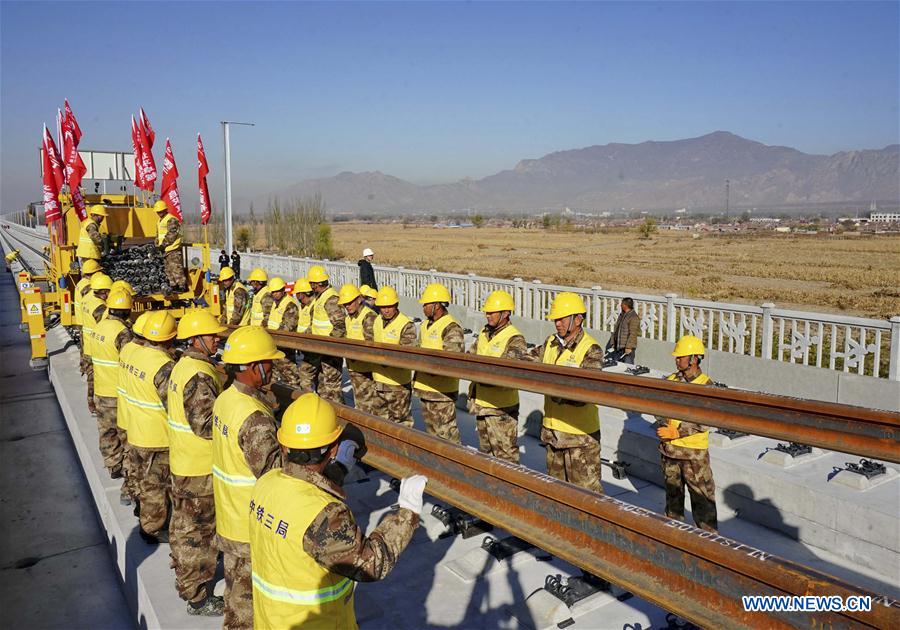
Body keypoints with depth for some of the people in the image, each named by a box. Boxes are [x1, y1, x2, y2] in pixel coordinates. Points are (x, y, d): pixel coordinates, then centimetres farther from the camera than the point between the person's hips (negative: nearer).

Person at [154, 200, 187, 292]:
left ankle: (182, 286, -6)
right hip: (165, 250, 10)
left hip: (173, 250, -10)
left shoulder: (171, 220, -12)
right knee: (168, 270, 13)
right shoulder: (159, 221, 19)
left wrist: (163, 244, -19)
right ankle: (174, 286, 20)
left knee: (177, 269, -10)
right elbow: (158, 235, 26)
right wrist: (157, 245, 11)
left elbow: (171, 234, -19)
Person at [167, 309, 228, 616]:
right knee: (198, 531, 4)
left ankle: (183, 573, 45)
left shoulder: (183, 365, 5)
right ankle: (197, 596, 17)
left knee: (183, 523, 25)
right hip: (200, 468, -10)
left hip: (181, 461, 10)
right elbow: (205, 424, -30)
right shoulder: (200, 375, -26)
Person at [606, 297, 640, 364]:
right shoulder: (621, 315, 16)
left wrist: (628, 347, -21)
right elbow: (615, 331, 20)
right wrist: (612, 343, 16)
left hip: (627, 348, -9)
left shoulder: (633, 317, -12)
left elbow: (633, 334, -17)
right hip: (618, 347, 9)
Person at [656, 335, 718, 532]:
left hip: (694, 449, -5)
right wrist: (663, 425, -12)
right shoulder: (671, 379, 3)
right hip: (669, 447, 6)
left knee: (701, 494, 2)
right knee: (672, 489, 20)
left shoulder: (706, 385, -13)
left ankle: (708, 532, 15)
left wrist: (677, 432, -21)